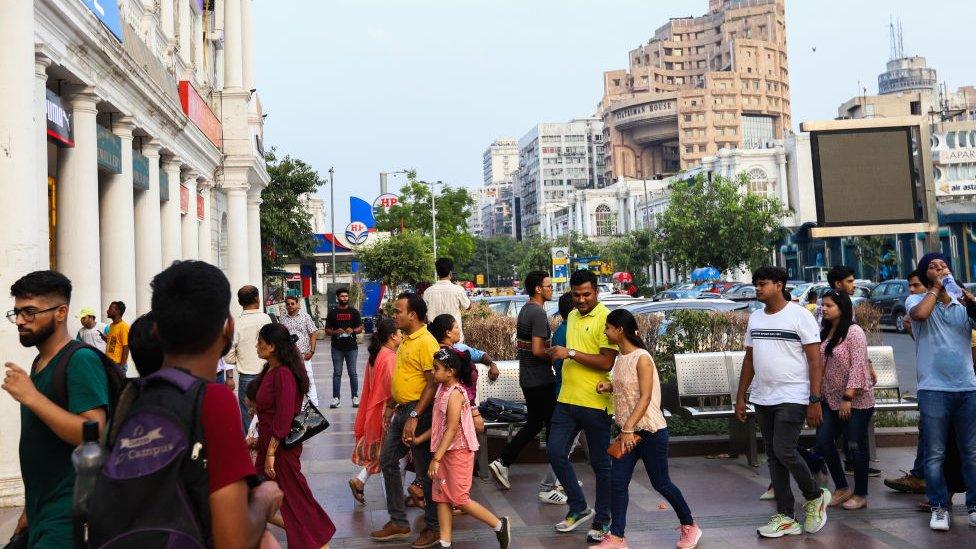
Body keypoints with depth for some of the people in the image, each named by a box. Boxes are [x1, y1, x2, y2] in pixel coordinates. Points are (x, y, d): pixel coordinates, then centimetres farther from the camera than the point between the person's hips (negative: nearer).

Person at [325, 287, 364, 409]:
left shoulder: (354, 312, 8)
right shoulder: (332, 312, 7)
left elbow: (360, 328, 8)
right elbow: (327, 330, 7)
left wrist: (353, 330, -13)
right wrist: (335, 332, -14)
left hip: (351, 347, 0)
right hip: (337, 348, 0)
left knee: (353, 373, 3)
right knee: (337, 373, 3)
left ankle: (355, 397, 9)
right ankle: (335, 398, 7)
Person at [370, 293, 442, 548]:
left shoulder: (426, 342, -19)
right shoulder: (407, 340, 11)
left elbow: (433, 384, -23)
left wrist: (414, 416, -25)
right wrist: (391, 405, 21)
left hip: (418, 412, -10)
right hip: (402, 411, 10)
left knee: (424, 471, 1)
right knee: (387, 462, 14)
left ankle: (434, 528, 16)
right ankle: (398, 522, 24)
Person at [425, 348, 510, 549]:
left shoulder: (455, 394, -20)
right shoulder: (443, 389, 8)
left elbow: (452, 429, -23)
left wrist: (436, 459, -23)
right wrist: (419, 438, 10)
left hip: (458, 451, -9)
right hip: (445, 451, 9)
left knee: (459, 499, -2)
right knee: (441, 497, 9)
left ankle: (499, 525, 12)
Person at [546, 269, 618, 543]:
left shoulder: (605, 319, -12)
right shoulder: (572, 317, 14)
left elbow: (606, 362, -19)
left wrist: (570, 353, -20)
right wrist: (558, 354, 11)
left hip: (595, 403, -7)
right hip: (567, 399, 7)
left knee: (600, 463, 5)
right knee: (555, 452, 4)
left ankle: (602, 521, 20)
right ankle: (579, 508, 22)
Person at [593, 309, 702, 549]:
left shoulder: (642, 358, -17)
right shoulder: (620, 358, 7)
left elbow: (645, 397, -22)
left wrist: (629, 428, -29)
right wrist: (608, 386, 1)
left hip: (650, 430, -7)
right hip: (628, 430, 8)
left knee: (661, 484, 7)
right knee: (617, 482, 1)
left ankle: (689, 527, 28)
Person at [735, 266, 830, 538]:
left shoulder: (800, 316, -7)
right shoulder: (755, 318, 11)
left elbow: (815, 361, -10)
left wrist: (815, 400, -16)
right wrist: (741, 396, 13)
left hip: (792, 397, -6)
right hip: (762, 399, 7)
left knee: (784, 451, -13)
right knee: (773, 456, 7)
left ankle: (815, 497, 13)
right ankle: (786, 517, 14)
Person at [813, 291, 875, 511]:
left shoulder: (854, 332, -13)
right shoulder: (824, 333, 10)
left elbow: (857, 367, -18)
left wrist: (847, 398, -20)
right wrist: (818, 394, 13)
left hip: (856, 401, -7)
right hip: (831, 400, 7)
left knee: (856, 446, 1)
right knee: (823, 441, 2)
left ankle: (861, 494, 15)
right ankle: (842, 488, 18)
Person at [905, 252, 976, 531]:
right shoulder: (916, 300, 3)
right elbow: (920, 314, -20)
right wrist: (936, 287, -7)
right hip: (933, 389, -3)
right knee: (935, 454, 2)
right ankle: (939, 507, 10)